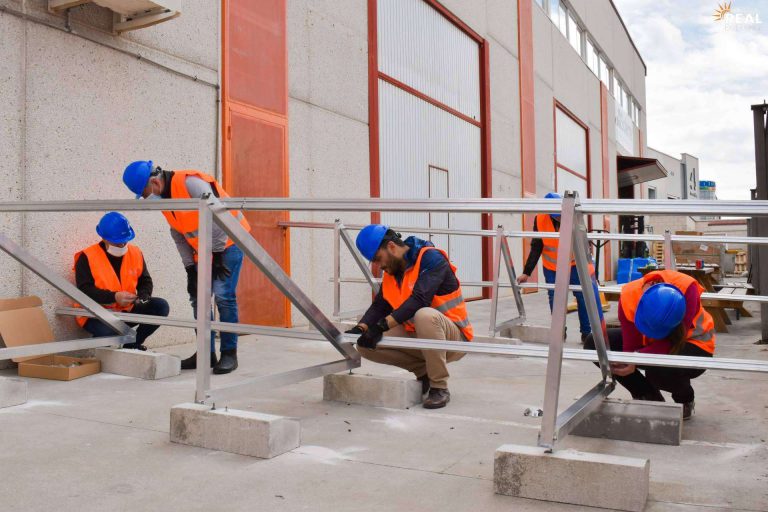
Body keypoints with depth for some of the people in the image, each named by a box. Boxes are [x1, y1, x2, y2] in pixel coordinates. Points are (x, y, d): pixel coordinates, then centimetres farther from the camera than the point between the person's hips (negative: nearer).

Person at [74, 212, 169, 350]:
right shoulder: (87, 257, -10)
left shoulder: (135, 253, 3)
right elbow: (84, 290, -17)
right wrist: (114, 297, -28)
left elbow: (145, 281, 10)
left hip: (127, 310, 5)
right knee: (108, 330, -38)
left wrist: (143, 295, -14)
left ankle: (132, 343, 2)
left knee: (161, 306, -13)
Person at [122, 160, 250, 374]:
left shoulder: (190, 183, -25)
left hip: (228, 241, -8)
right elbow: (178, 234, 8)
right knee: (198, 297, 5)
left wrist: (218, 254, -21)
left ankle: (229, 354, -3)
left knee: (223, 296, -13)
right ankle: (206, 353, 13)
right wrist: (190, 267, 2)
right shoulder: (163, 197, 3)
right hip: (205, 249, 8)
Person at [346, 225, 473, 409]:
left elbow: (419, 300, -30)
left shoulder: (431, 258, -17)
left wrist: (381, 326, -36)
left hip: (453, 338, -7)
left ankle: (440, 387, -21)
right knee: (366, 344, -10)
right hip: (416, 337, 7)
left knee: (425, 315, -39)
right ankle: (424, 372, 6)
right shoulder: (391, 272, 6)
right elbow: (379, 306, -1)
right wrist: (360, 328, -21)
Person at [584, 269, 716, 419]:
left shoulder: (687, 288, -34)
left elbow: (672, 343, -35)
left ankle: (686, 402, 2)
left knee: (659, 367, -38)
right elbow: (630, 345, -23)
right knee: (594, 344, -15)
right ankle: (650, 398, 1)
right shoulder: (628, 296, -26)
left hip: (691, 342, -4)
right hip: (648, 340, 4)